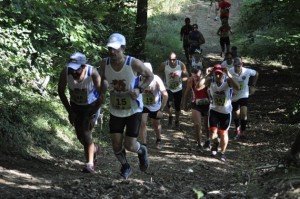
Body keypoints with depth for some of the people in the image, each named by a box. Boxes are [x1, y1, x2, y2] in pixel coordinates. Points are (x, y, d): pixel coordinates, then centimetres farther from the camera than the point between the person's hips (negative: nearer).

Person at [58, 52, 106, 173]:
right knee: (80, 136, 10)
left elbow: (102, 96, -29)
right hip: (76, 105, 4)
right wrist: (69, 111, -10)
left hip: (92, 105, -4)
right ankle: (94, 149, 41)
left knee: (85, 133, -18)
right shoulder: (65, 72, -26)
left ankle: (90, 163, -7)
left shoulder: (93, 73, -34)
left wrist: (92, 115, -27)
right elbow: (61, 91, -9)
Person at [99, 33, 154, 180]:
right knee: (116, 144, 2)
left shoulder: (134, 64, -22)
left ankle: (142, 151, 32)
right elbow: (101, 79, 8)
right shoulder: (105, 63, -12)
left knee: (129, 145, -5)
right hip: (115, 111, 3)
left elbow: (150, 76, -5)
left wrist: (139, 89, -22)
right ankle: (125, 167, 32)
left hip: (134, 110, -3)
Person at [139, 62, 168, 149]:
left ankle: (158, 140, 43)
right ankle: (143, 145, -4)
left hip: (155, 105, 0)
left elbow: (165, 95, -31)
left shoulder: (156, 80, -30)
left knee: (156, 124, 15)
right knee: (142, 123, -14)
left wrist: (161, 109, -29)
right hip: (143, 105, 0)